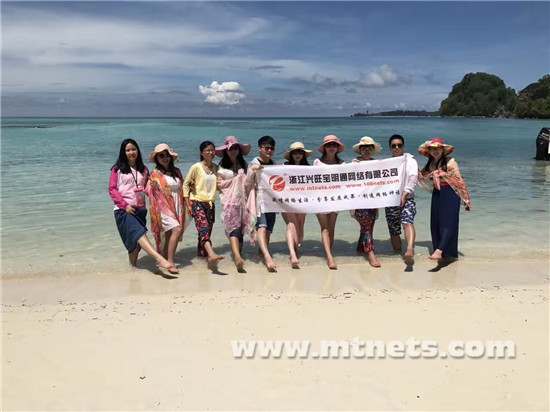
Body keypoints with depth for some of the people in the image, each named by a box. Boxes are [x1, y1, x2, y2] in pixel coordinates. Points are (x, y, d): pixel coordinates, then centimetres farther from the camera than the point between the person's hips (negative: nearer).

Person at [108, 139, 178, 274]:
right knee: (139, 233, -23)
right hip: (124, 210, -5)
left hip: (140, 209, 5)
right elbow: (112, 189, -1)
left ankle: (133, 266, 21)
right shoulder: (117, 169, 4)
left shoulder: (144, 169, 16)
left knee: (136, 241, 7)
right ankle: (161, 259, -40)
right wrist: (125, 205, -12)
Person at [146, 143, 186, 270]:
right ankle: (170, 262, -19)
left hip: (177, 206, 5)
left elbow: (182, 188, 23)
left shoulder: (176, 171, 13)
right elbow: (149, 192, -3)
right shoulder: (156, 174, -2)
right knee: (177, 229, -22)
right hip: (164, 207, -5)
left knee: (169, 235, 7)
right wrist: (153, 187, -19)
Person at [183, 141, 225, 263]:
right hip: (197, 202, -6)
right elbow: (185, 184, 0)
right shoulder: (196, 167, -3)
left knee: (207, 230, 5)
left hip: (210, 203, 6)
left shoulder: (216, 168, 12)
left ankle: (202, 254, 16)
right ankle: (211, 254, -40)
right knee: (204, 227, -23)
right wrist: (188, 204, -5)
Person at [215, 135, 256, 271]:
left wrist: (252, 173, -5)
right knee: (233, 227, -18)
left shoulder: (244, 164, 17)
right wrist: (236, 180, 1)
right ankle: (237, 257, -32)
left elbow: (248, 183, 13)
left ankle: (239, 256, 3)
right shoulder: (222, 166, 6)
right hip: (229, 201, -4)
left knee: (241, 229, 1)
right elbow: (219, 184, 1)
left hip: (242, 200, 4)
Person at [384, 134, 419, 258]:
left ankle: (410, 249, -46)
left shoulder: (410, 160, 9)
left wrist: (404, 194, -16)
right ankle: (397, 254, 20)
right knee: (394, 232, 6)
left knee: (407, 222, -29)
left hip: (406, 200, -4)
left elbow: (413, 179, -4)